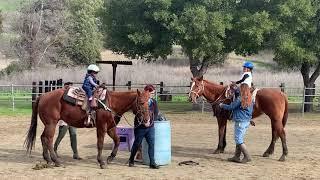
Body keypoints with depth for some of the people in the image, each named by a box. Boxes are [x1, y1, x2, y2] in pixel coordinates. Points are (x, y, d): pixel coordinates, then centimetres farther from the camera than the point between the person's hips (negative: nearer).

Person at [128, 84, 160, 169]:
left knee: (151, 144, -3)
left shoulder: (154, 102, 7)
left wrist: (151, 121, -3)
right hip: (140, 127, -4)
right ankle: (131, 160, 28)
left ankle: (152, 163, 0)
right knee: (137, 144, 9)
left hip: (150, 127, 4)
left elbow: (156, 113, 9)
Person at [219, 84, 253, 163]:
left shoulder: (240, 99, -17)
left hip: (240, 122, -9)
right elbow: (251, 111, 16)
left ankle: (247, 157, -7)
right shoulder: (250, 100, 8)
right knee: (239, 139, 15)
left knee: (239, 140, -4)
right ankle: (236, 156, 20)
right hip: (247, 121, 9)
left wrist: (222, 105, 7)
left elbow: (231, 107, -10)